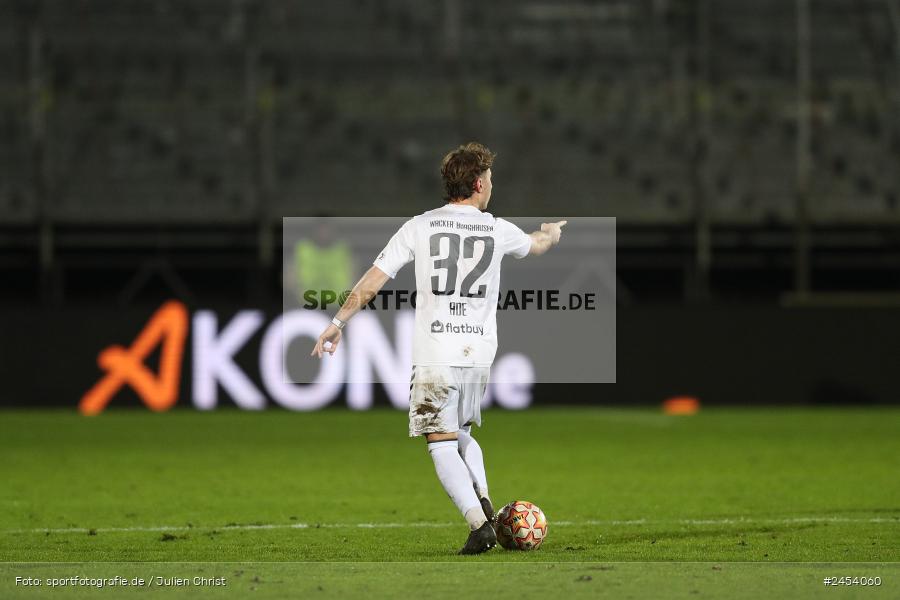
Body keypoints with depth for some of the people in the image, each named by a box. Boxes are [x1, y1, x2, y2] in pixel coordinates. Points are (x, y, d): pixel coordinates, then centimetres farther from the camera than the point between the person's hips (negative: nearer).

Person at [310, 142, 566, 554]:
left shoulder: (420, 227, -3)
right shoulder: (498, 230, 4)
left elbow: (372, 281, -2)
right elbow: (536, 245, 29)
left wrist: (337, 324, 4)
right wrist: (553, 232, 52)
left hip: (434, 357, -3)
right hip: (479, 354, 3)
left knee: (442, 443, 0)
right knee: (462, 434, 23)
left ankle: (479, 524, -15)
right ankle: (483, 500, 1)